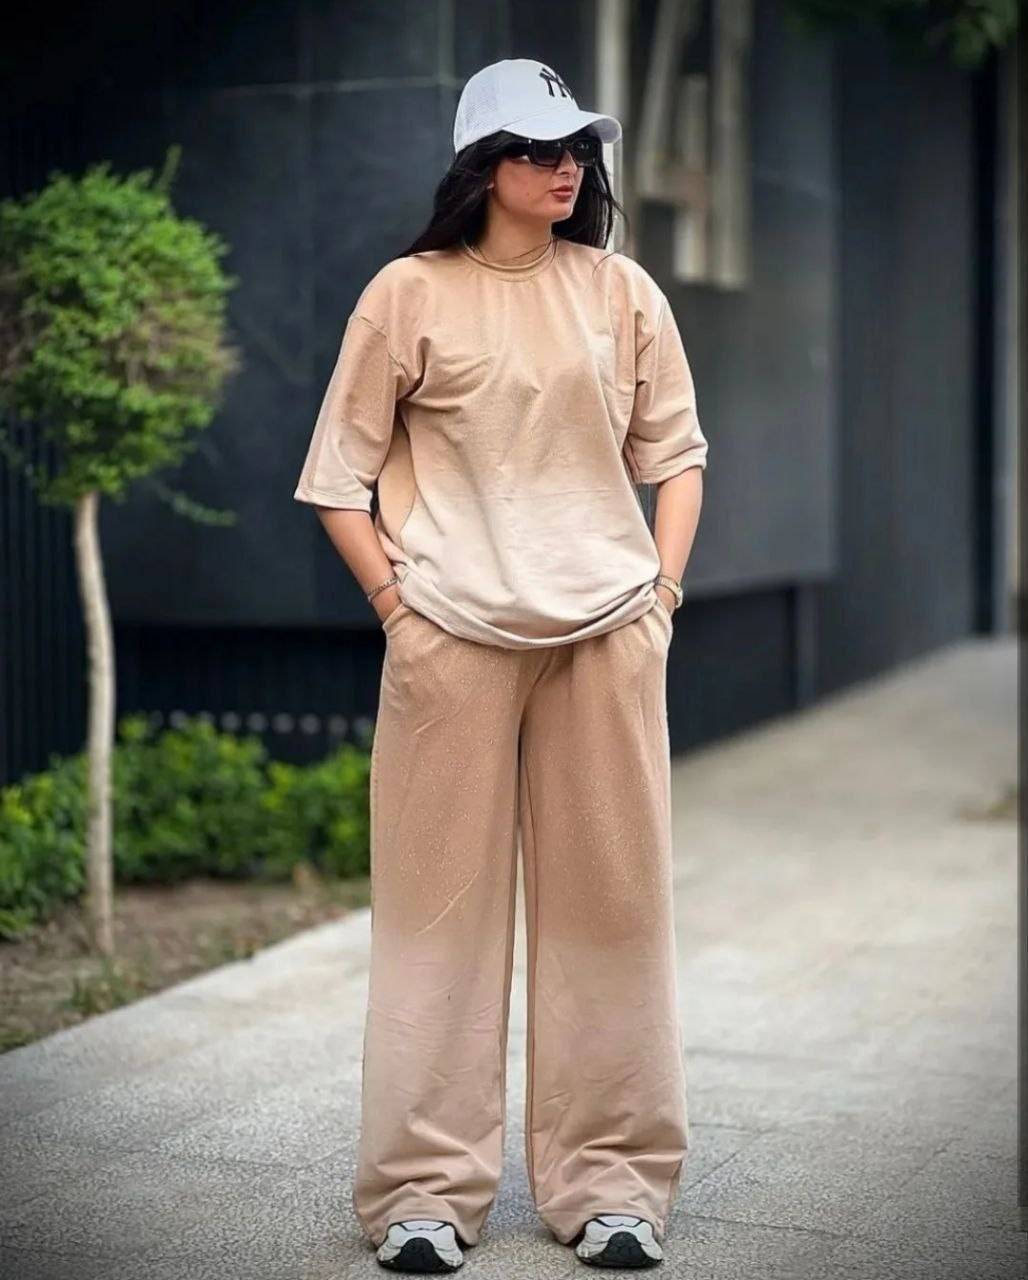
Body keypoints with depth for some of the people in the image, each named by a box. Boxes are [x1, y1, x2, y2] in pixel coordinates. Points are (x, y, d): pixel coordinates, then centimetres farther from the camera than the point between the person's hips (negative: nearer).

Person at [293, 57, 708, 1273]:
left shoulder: (621, 291, 10)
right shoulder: (408, 293, 2)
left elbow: (675, 451, 15)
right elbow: (338, 473, 4)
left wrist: (663, 585, 5)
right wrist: (395, 598, -4)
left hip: (608, 631, 3)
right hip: (451, 634, -2)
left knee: (611, 898, 5)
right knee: (441, 900, 0)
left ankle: (610, 1180, 15)